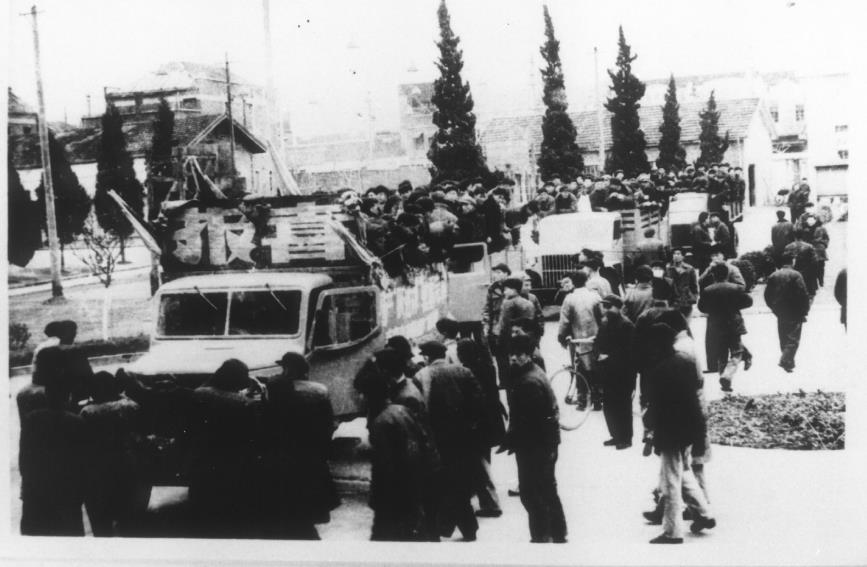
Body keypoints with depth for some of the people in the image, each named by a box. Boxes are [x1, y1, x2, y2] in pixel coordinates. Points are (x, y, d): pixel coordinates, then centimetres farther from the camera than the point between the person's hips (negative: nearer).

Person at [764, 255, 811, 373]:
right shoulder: (796, 275, -11)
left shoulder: (773, 276, 4)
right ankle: (786, 360, -16)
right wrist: (804, 311, -6)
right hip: (795, 314, -5)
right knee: (793, 338, -1)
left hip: (780, 313, 5)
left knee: (783, 339, 15)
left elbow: (767, 295, 8)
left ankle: (789, 362, 22)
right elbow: (803, 295, -15)